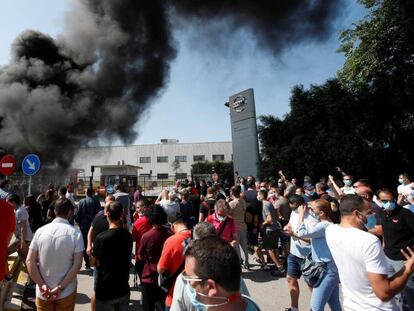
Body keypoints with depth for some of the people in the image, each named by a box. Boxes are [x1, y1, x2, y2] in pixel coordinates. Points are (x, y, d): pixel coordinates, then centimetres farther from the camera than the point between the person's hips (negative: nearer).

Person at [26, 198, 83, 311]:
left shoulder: (40, 231, -8)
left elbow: (30, 261, -8)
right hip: (67, 291, -2)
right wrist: (60, 288, -11)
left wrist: (42, 285, -7)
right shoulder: (75, 233, -15)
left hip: (43, 292, 2)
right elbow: (77, 264, -18)